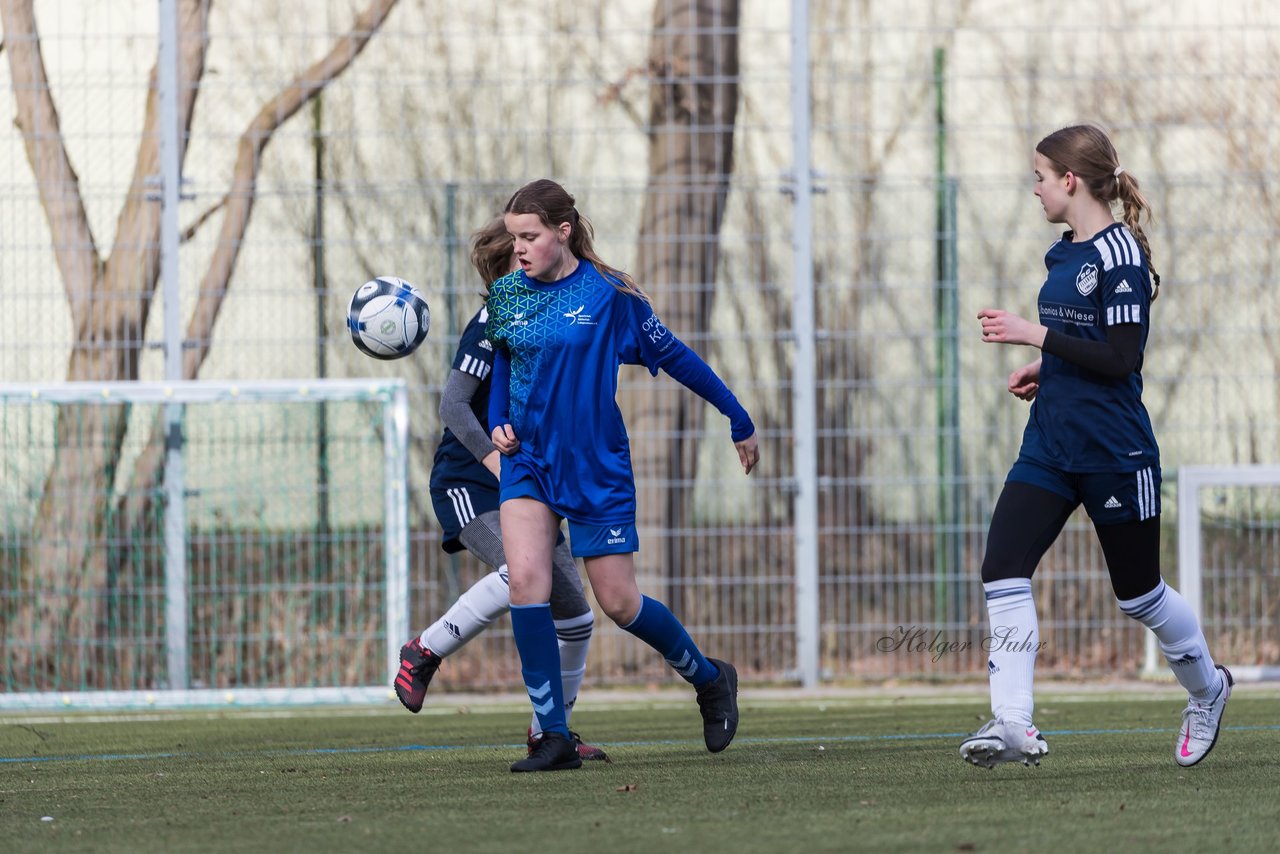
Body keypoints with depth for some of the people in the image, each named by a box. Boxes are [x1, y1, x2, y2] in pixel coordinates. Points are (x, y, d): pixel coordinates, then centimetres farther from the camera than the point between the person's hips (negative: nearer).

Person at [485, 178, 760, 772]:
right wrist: (498, 425, 0)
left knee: (618, 602, 1)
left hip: (597, 469, -3)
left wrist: (739, 420, 3)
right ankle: (554, 736, -10)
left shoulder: (608, 293, -10)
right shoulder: (507, 295, 2)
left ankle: (709, 678, 30)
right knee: (525, 582, -16)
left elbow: (673, 355, -2)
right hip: (528, 460, 3)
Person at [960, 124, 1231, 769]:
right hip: (1050, 445, 8)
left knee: (1138, 592, 7)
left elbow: (1121, 358, -21)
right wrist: (1046, 370, 8)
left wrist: (1035, 336, -20)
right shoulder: (1067, 254, 12)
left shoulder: (1118, 253, -15)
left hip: (1114, 451, -8)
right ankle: (1012, 724, -16)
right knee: (1003, 570, -11)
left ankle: (1207, 688, 34)